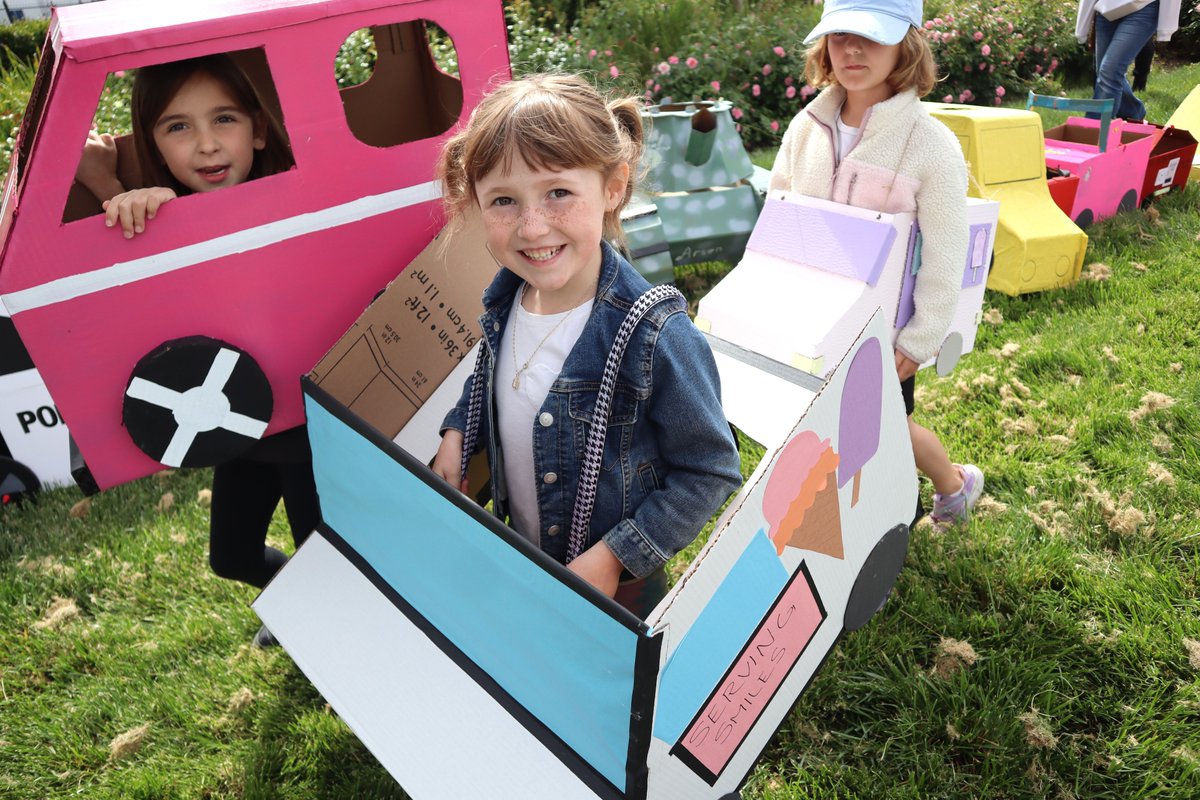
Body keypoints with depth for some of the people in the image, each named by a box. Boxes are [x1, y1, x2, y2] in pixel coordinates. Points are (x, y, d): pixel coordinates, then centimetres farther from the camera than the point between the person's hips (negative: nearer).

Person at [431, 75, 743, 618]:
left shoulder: (656, 337, -31)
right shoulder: (505, 298, -12)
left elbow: (710, 472, -21)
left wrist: (615, 555, -22)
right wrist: (457, 432, -2)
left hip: (618, 584, -5)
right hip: (519, 561, 6)